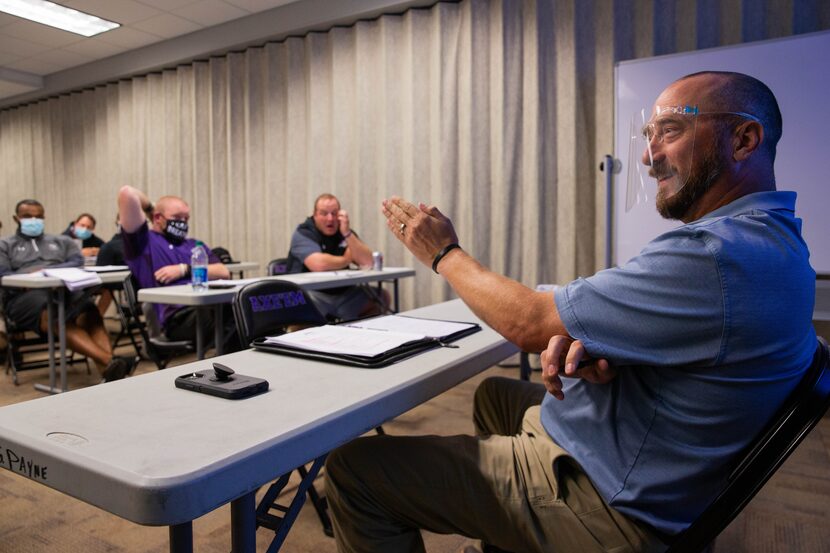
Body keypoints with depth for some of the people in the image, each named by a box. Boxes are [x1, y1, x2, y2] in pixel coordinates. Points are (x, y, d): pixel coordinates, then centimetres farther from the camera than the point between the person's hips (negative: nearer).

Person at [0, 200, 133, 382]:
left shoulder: (62, 241, 30)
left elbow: (78, 262, 10)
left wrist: (47, 270, -6)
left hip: (66, 289, 3)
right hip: (26, 295, -2)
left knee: (91, 316, -34)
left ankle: (107, 370, -56)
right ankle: (109, 362, -60)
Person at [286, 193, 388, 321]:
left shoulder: (345, 232, 8)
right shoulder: (303, 234, -8)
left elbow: (367, 262, -6)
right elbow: (318, 264, -27)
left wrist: (347, 233, -18)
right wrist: (347, 260, -8)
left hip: (343, 294, 6)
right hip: (312, 293, -6)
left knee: (382, 297, -5)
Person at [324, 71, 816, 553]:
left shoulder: (720, 257, -29)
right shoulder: (769, 237, 6)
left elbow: (531, 323, -22)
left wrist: (445, 253, -6)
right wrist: (585, 344, -15)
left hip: (607, 509, -10)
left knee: (353, 469, -11)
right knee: (495, 392, 34)